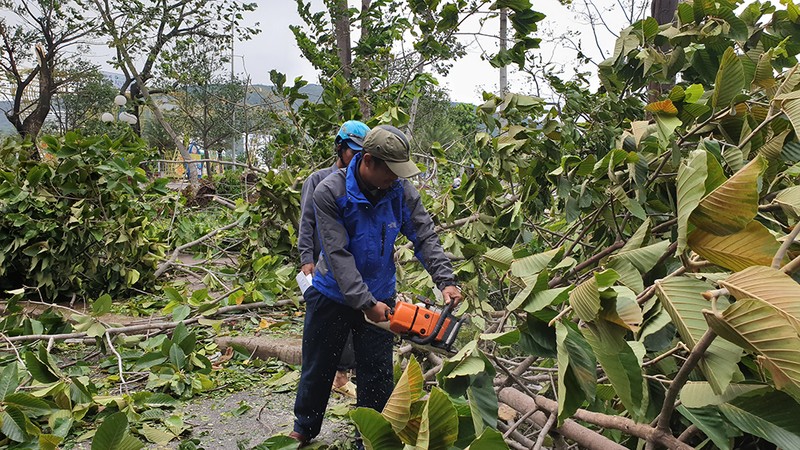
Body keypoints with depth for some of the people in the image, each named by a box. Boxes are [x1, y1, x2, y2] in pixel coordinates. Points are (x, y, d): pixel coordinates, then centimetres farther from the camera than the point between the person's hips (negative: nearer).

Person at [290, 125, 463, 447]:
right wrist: (365, 303, -30)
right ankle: (304, 430, 40)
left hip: (379, 297, 2)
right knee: (317, 370, 16)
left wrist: (446, 281, -21)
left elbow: (425, 238, -8)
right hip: (332, 296, -2)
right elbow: (337, 254, -26)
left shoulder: (402, 192, -12)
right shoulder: (329, 193, -22)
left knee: (377, 376, 8)